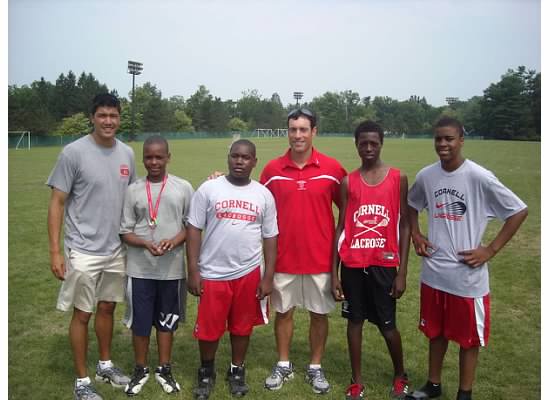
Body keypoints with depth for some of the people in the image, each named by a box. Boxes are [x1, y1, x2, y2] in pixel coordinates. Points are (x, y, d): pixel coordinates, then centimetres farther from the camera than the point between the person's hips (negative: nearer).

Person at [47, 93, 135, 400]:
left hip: (117, 249, 5)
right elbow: (57, 203, -9)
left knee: (107, 307, 18)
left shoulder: (127, 153, 3)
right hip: (83, 251, -5)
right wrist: (55, 250, -13)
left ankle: (105, 365, 37)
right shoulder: (74, 152, -12)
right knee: (82, 314, 6)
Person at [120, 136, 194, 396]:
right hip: (140, 269, 0)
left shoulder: (183, 187, -1)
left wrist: (174, 241, -16)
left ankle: (164, 370, 31)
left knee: (166, 321, 14)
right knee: (140, 322, 9)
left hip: (171, 269, 0)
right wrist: (146, 244, -17)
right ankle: (140, 370, 30)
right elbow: (125, 231, 1)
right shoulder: (133, 190, 0)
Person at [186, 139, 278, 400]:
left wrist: (268, 277, 1)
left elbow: (270, 237, 6)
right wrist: (193, 271, -7)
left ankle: (237, 372, 35)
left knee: (242, 326, 14)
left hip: (249, 273, 2)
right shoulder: (208, 189, -3)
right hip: (212, 273, -1)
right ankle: (206, 372, 32)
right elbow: (194, 230, -2)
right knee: (208, 328, 8)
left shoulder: (264, 195, 3)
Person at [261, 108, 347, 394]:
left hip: (320, 257, -1)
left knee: (319, 313, 11)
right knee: (283, 312, 13)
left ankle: (315, 368, 30)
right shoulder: (272, 169, -2)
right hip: (283, 257, 1)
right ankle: (283, 365, 32)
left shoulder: (332, 168, -6)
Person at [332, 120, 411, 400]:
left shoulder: (398, 178, -1)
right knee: (355, 321, 11)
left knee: (387, 325, 8)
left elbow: (404, 226, 0)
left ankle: (400, 377, 33)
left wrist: (402, 271, -5)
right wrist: (334, 273, 0)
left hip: (384, 264, -1)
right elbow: (341, 227, 4)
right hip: (352, 264, 2)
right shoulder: (347, 182, 3)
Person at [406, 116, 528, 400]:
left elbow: (519, 211, -10)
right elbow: (412, 205, 20)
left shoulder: (479, 177, -14)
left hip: (468, 276, -4)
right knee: (436, 332, 19)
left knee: (469, 336, 11)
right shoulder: (425, 176, 0)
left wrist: (490, 250, -12)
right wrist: (415, 234, 5)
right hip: (433, 273, 4)